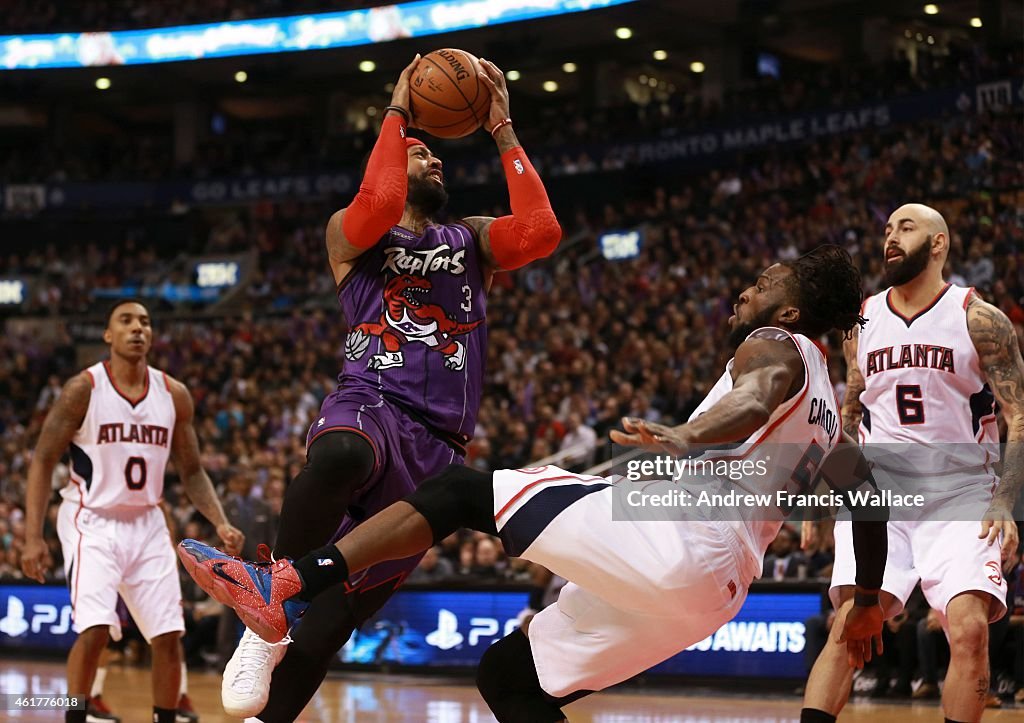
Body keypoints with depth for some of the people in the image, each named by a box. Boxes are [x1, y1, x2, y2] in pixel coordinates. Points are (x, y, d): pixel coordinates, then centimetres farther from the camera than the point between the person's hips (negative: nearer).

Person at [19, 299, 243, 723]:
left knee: (169, 636, 2)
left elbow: (191, 472, 8)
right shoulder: (83, 389, -12)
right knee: (94, 631, -20)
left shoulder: (174, 395, 0)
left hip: (147, 524, 4)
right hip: (92, 522, -4)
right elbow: (43, 461, -9)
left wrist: (221, 524, -8)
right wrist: (33, 537, -18)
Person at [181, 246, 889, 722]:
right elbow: (870, 496, 30)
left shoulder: (776, 346, 3)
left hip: (670, 538, -9)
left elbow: (755, 400, -22)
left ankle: (284, 587, -21)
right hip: (714, 589, 9)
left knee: (462, 489, -7)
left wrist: (686, 438, -43)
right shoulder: (828, 412, 30)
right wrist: (867, 600, 43)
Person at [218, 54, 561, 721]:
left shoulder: (473, 241, 22)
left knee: (330, 622, -4)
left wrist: (502, 131, 5)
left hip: (437, 450, 3)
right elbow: (380, 202, -13)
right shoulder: (350, 232, 12)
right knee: (340, 456, -42)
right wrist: (397, 113, 0)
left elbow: (543, 231, 1)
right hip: (369, 408, -3)